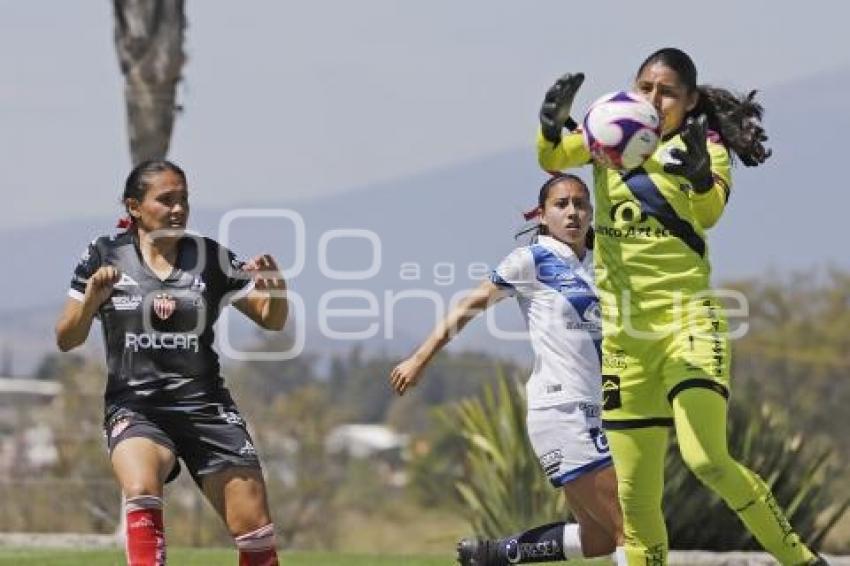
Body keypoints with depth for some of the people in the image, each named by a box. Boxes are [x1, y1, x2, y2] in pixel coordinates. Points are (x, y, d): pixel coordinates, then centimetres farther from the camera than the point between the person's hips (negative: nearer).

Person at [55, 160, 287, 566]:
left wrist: (276, 287, -14)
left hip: (206, 406, 2)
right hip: (134, 406, -2)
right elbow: (66, 340, 3)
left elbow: (272, 320, 8)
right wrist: (92, 299, -16)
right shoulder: (106, 256, 2)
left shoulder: (211, 258, 5)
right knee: (142, 489, -34)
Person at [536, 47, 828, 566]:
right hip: (624, 332, 4)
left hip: (687, 317, -4)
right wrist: (552, 124, -27)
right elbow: (553, 158, -5)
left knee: (707, 460, -23)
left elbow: (710, 212, -16)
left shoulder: (704, 145, 1)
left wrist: (700, 173, -37)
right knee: (636, 496, 3)